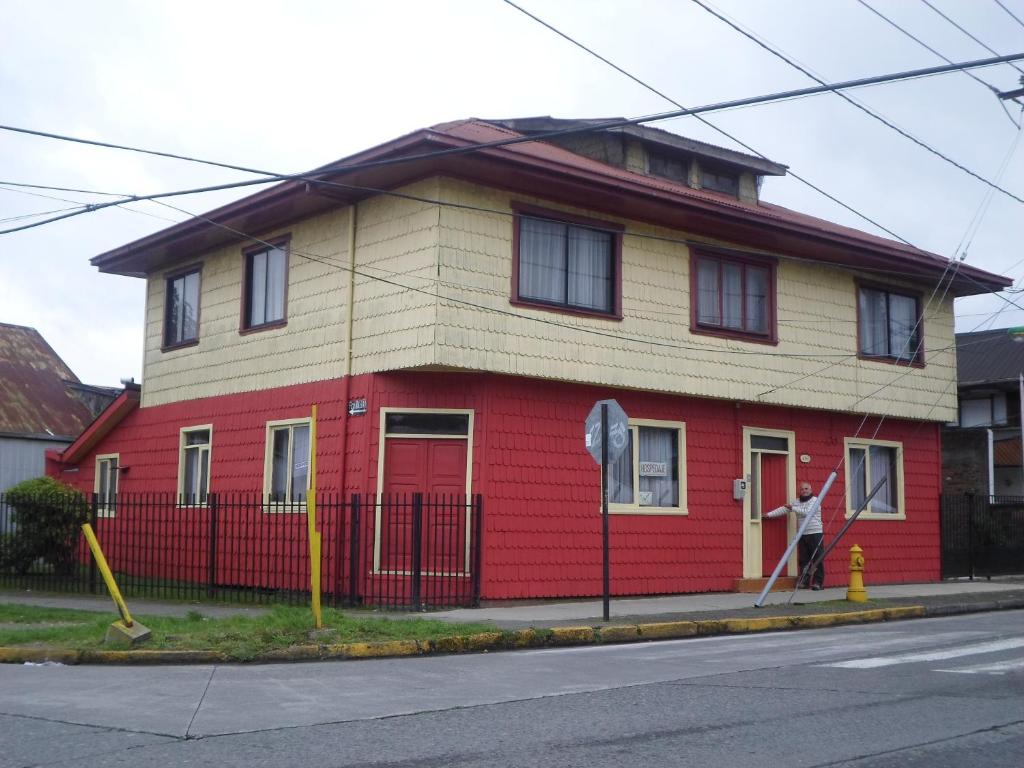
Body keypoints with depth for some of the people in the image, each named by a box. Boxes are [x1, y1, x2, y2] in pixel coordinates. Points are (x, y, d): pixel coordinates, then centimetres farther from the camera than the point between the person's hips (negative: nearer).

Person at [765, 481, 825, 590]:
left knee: (817, 559, -5)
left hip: (815, 533, -6)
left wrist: (792, 508, -13)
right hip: (802, 535, 6)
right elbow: (783, 509, 16)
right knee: (803, 559, 4)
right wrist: (769, 514, 12)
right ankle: (803, 581, 7)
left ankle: (818, 582, -3)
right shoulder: (797, 502, 15)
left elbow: (807, 512, -17)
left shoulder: (815, 500, -3)